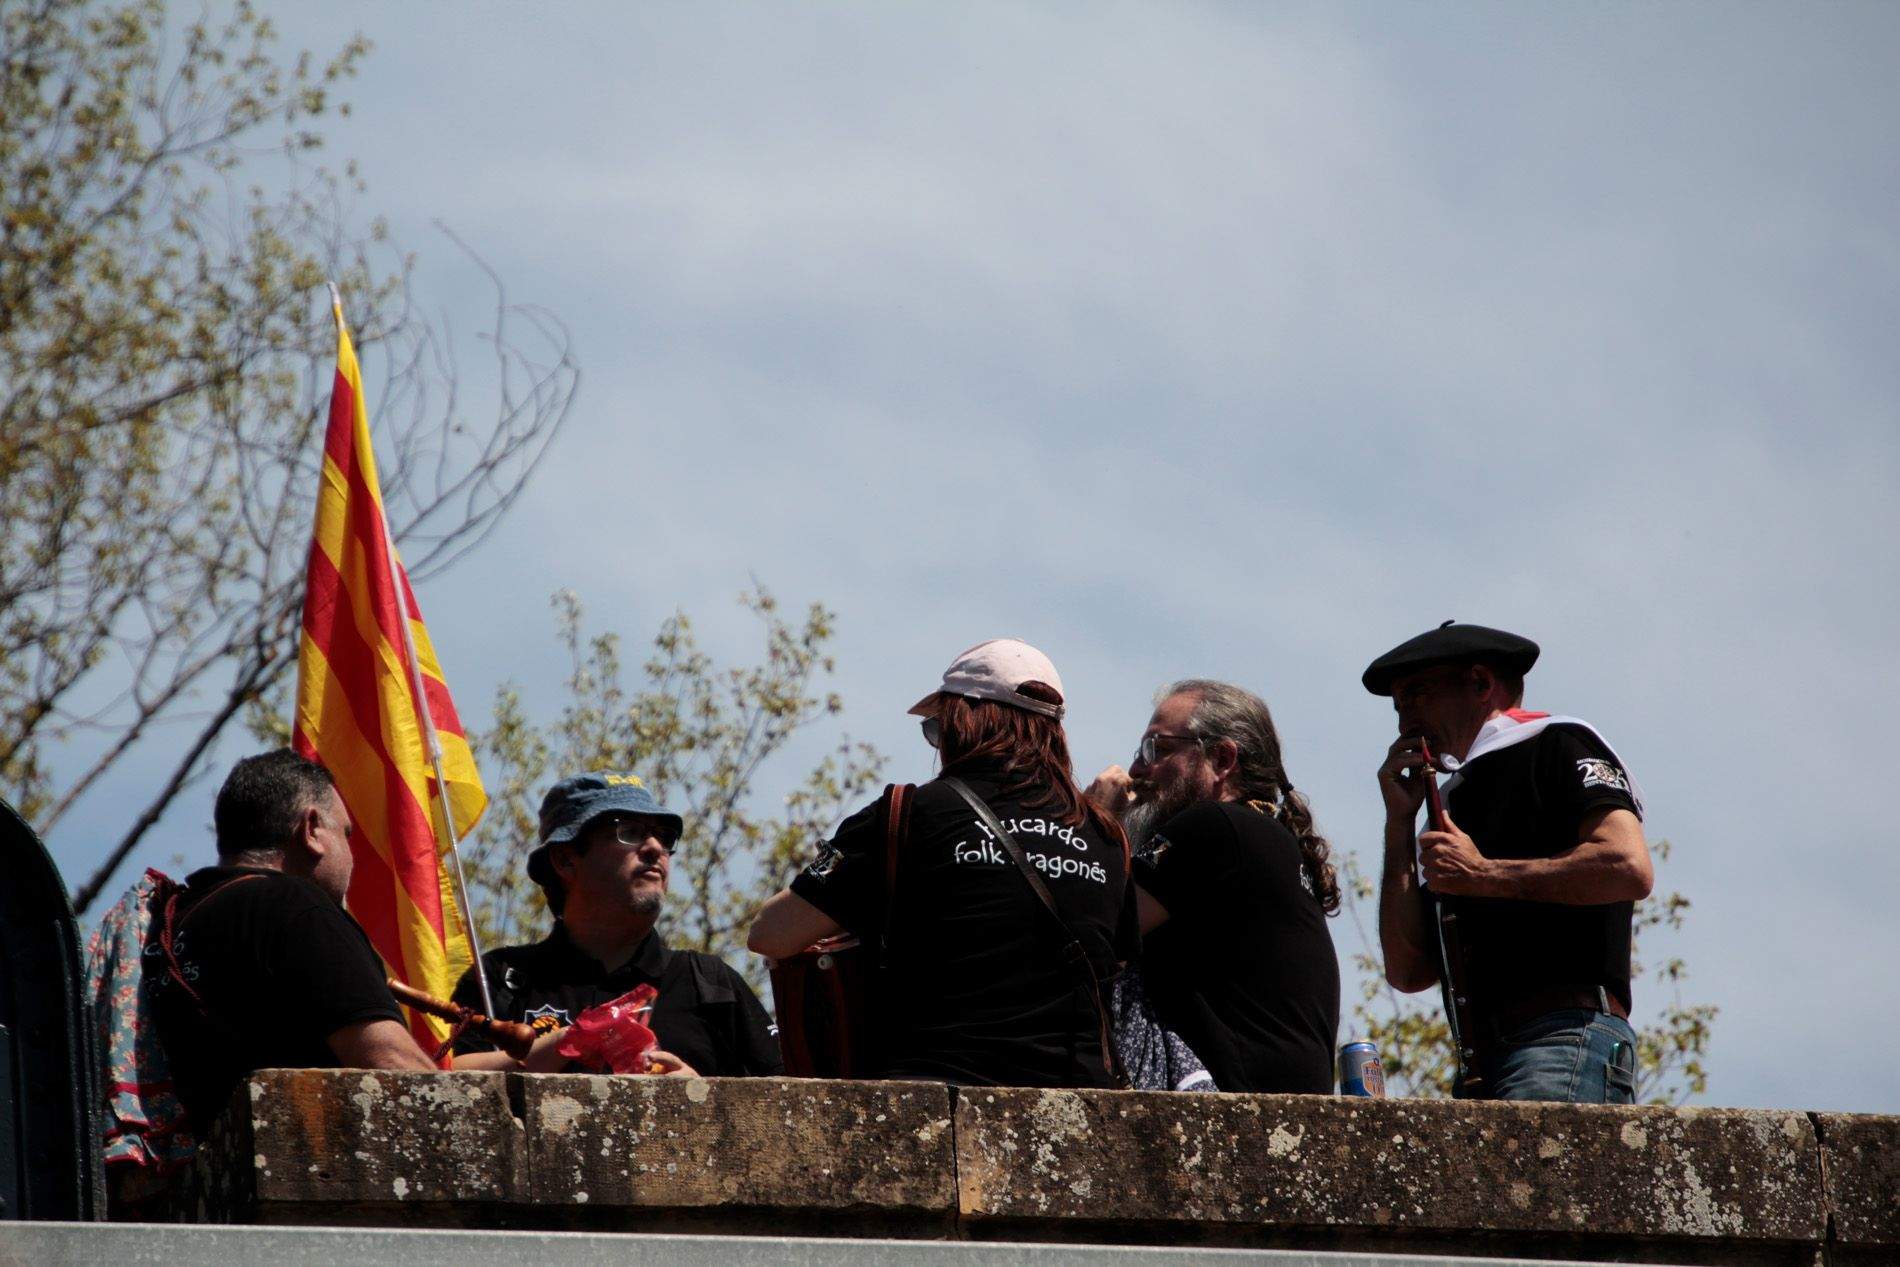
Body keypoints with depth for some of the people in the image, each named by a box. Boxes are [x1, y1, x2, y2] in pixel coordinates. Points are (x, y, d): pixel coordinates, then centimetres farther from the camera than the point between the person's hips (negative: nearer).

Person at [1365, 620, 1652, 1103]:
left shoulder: (1557, 746, 9)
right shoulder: (1457, 800, 30)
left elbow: (1630, 869, -10)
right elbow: (1410, 971, 20)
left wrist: (1484, 875, -4)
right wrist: (1400, 822, 17)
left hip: (1567, 1038, -7)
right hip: (1483, 1065, 7)